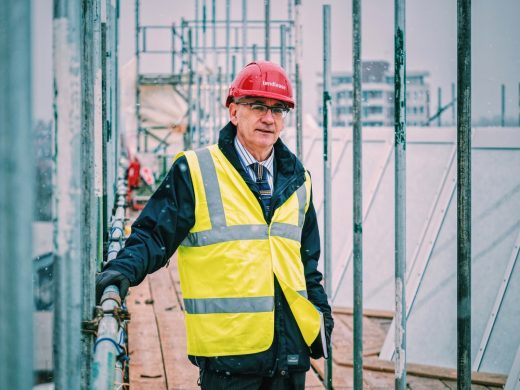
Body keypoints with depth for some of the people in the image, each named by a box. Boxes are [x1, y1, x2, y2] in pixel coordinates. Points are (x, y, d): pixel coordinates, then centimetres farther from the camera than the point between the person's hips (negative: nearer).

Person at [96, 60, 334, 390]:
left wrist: (322, 313, 17)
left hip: (292, 345, 5)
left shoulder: (296, 181, 14)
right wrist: (126, 268, -21)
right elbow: (155, 233, -4)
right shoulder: (194, 172, -2)